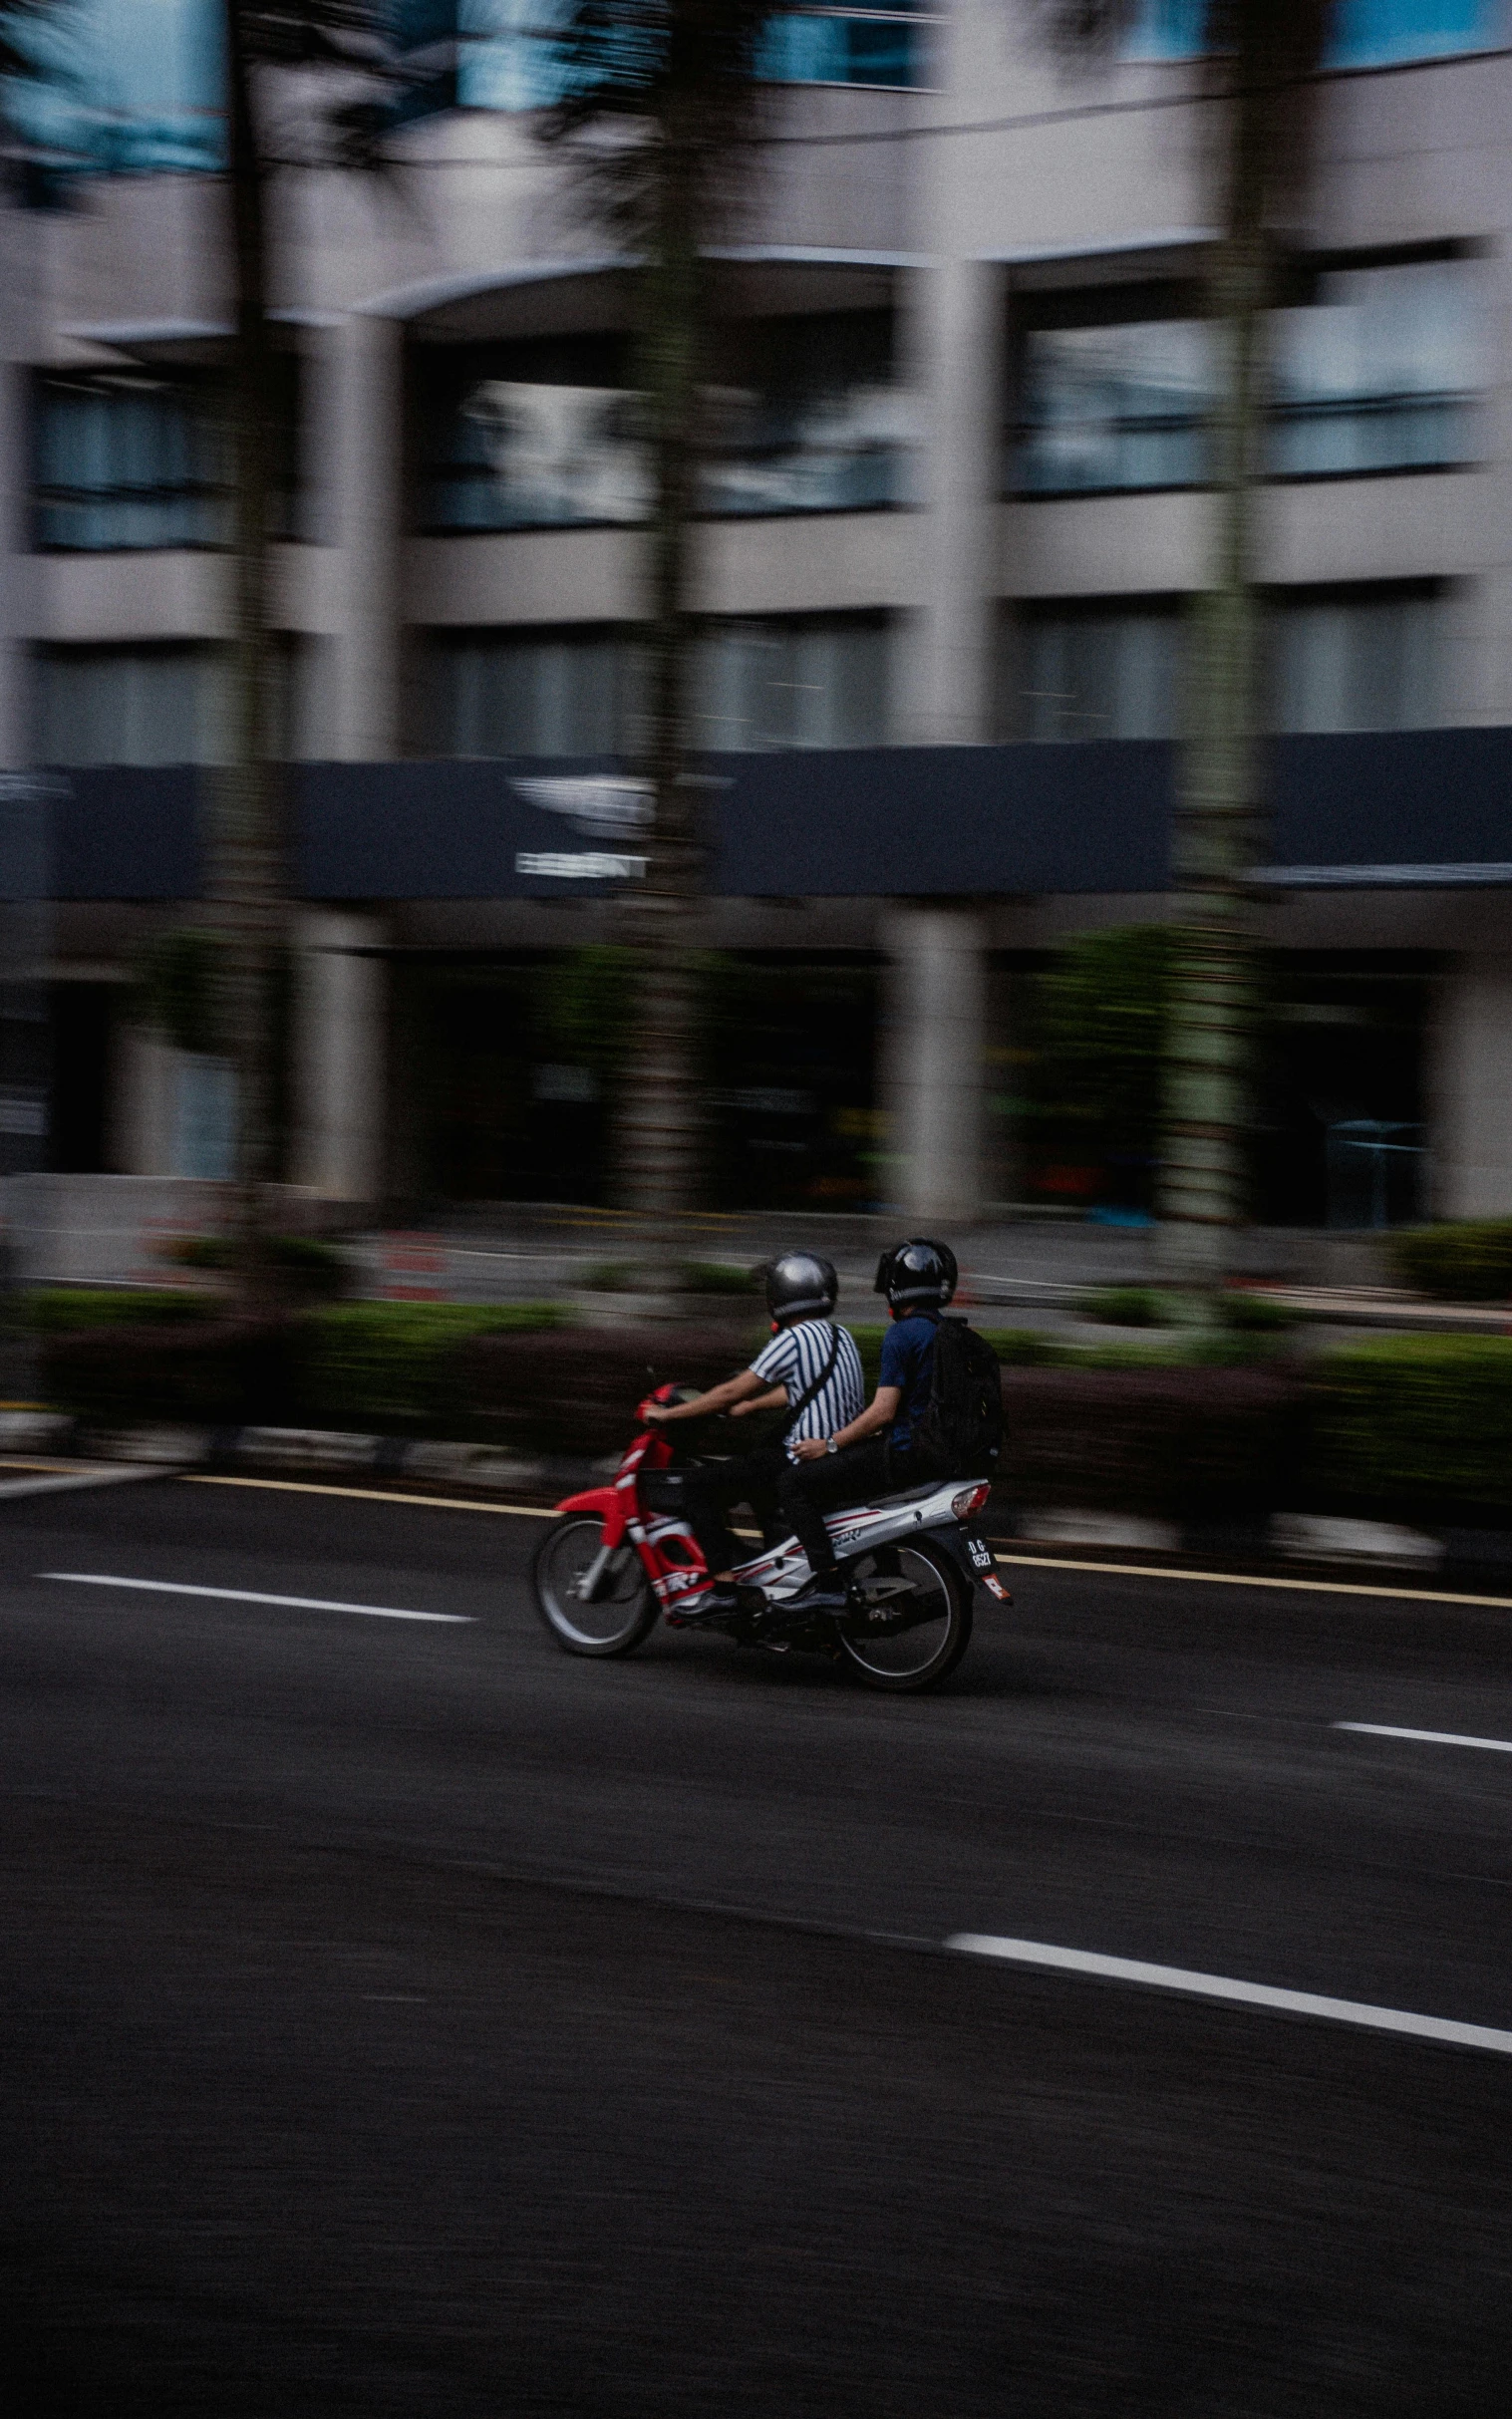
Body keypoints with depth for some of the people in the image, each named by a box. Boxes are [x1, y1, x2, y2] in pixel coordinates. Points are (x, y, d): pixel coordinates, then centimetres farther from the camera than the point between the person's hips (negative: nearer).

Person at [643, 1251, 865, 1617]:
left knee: (699, 1486, -3)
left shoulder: (793, 1340, -14)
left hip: (806, 1460, -9)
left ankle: (724, 1588, -9)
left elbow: (732, 1392, -12)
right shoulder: (842, 1336, 12)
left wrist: (669, 1413, -4)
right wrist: (750, 1406, 35)